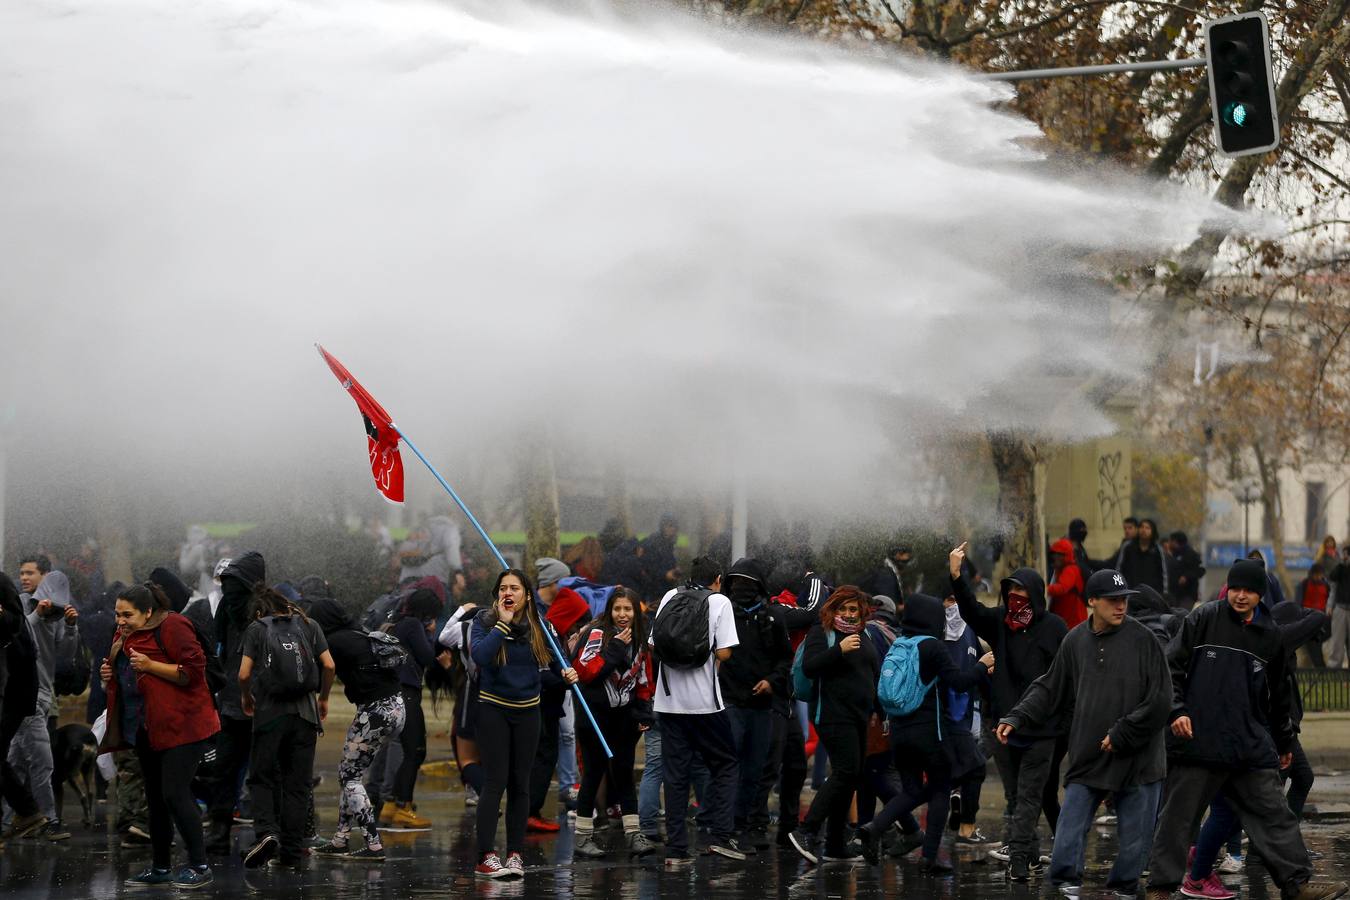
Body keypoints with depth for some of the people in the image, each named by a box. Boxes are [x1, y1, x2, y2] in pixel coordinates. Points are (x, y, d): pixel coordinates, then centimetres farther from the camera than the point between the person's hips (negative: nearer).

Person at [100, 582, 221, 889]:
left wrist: (150, 665, -23)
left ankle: (199, 866, -7)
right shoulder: (125, 635, 14)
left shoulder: (171, 627, -13)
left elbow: (193, 671, -19)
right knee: (155, 797, 12)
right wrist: (110, 675, 7)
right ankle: (160, 867, 20)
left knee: (175, 794, -14)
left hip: (181, 726, -9)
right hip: (145, 727, 9)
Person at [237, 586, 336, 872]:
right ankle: (291, 853, 4)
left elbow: (244, 674, -4)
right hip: (305, 711, 2)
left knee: (262, 778, 6)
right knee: (298, 784, 6)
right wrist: (323, 698, 17)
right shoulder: (308, 625, 12)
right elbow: (329, 666, 3)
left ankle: (266, 831, -18)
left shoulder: (256, 629, 5)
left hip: (270, 711, -2)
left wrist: (245, 697, 16)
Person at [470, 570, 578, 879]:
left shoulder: (538, 625, 1)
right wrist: (503, 623, -23)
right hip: (493, 709, -4)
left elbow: (552, 658, 14)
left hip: (527, 711, 4)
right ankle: (485, 857, -10)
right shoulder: (485, 621, -8)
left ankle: (515, 854, 13)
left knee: (520, 783, 7)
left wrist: (566, 672, -7)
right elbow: (480, 656, -26)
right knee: (496, 781, -11)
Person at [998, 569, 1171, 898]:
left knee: (1135, 840, 5)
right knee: (1068, 836, -4)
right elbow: (1050, 689, 15)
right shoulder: (1076, 641, 5)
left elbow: (1160, 701, -9)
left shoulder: (1144, 641, -6)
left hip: (1137, 759, -2)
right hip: (1087, 760, 3)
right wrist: (1016, 718, 4)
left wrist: (1122, 735, -12)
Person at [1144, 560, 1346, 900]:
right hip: (1198, 740, -3)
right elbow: (1172, 666, -1)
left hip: (1251, 745, 3)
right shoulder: (1203, 619, 0)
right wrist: (1177, 710, -12)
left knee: (1274, 813, 0)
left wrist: (1284, 741, 26)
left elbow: (1278, 694, 21)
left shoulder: (1270, 636, 11)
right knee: (1177, 816, 0)